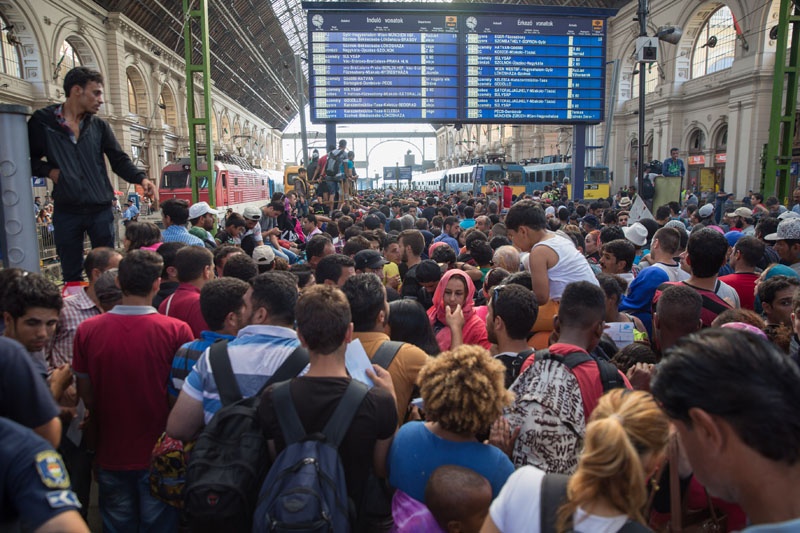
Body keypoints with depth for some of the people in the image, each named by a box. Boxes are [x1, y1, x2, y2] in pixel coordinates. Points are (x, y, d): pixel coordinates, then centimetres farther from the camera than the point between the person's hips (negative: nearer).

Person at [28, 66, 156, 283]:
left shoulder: (99, 126, 9)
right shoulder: (42, 121, 2)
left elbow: (120, 161, 4)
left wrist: (141, 178, -13)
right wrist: (48, 170, -9)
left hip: (101, 210, 2)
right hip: (66, 211, -1)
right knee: (72, 275, 7)